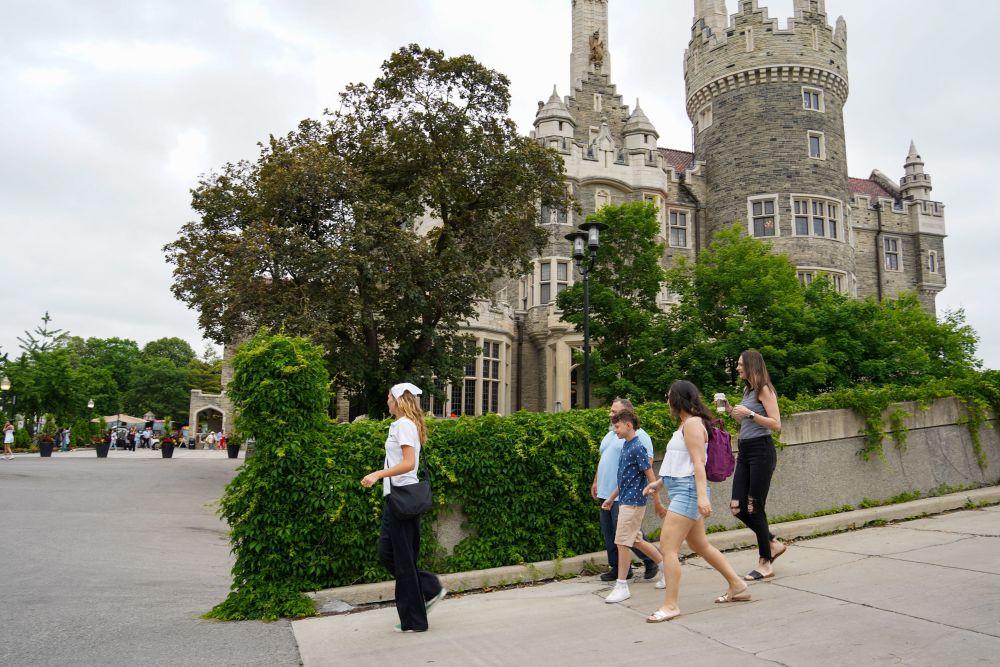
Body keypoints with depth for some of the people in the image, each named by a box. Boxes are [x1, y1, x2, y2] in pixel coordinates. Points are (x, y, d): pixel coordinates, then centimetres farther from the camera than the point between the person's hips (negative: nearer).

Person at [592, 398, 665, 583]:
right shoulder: (610, 434, 16)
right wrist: (596, 482, 23)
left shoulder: (638, 436, -10)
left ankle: (650, 560, 18)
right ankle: (618, 568, 22)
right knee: (609, 533, 10)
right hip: (606, 493, 8)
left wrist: (655, 499, -17)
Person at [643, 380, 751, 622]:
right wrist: (659, 482, 20)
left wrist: (702, 495, -26)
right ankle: (738, 586, 29)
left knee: (667, 547, -11)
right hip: (681, 491, 11)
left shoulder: (693, 424, -12)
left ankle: (670, 605, -6)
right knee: (700, 545, 18)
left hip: (688, 491, -11)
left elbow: (698, 462, -20)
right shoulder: (686, 424, 18)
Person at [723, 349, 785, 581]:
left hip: (761, 451, -8)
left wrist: (749, 413, -19)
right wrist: (730, 410, 12)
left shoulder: (764, 390, -8)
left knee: (754, 507, -4)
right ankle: (773, 543, 24)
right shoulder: (748, 390, 16)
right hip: (745, 451, 8)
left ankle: (766, 564, 9)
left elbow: (776, 424, -14)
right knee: (738, 507, 4)